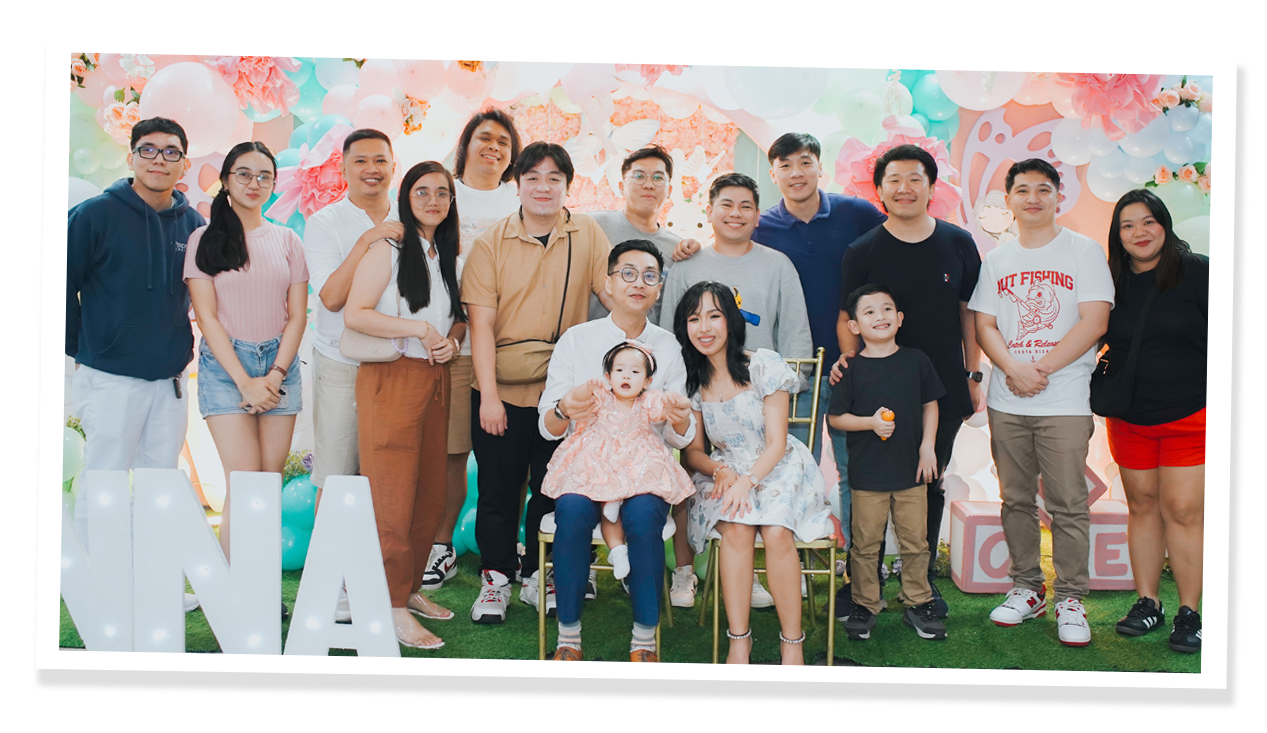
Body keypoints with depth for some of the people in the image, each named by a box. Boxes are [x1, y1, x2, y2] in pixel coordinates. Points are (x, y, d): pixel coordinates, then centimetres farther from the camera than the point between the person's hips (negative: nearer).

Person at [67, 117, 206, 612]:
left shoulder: (192, 224, 6)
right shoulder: (95, 215, -9)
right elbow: (61, 284, -4)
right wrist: (81, 347, -2)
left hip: (171, 380, 5)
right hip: (110, 379, -5)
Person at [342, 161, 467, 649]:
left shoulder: (447, 255, 15)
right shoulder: (387, 249, -5)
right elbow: (353, 313, -12)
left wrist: (451, 339, 2)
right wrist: (416, 327, -18)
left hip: (435, 381, 7)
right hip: (391, 381, -7)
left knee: (431, 497, 9)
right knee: (393, 499, -5)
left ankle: (411, 587, 23)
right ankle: (394, 607, 1)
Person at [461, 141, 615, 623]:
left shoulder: (587, 235, 2)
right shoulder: (491, 243, -3)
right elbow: (481, 322, -7)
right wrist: (488, 395, -12)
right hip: (501, 390, -1)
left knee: (552, 487, 10)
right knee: (498, 488, 5)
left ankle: (538, 576, 27)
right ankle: (495, 579, 21)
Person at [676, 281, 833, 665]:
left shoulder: (764, 366, -8)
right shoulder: (691, 380, 3)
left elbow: (776, 443, -9)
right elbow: (693, 452, 7)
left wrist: (747, 481, -26)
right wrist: (720, 469, -16)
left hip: (778, 468, -2)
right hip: (726, 473, 2)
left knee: (776, 532, -31)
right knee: (736, 529, -30)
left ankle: (792, 643, -21)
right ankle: (738, 640, -25)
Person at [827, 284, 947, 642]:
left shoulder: (916, 361, 2)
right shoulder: (852, 370, -4)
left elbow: (930, 405, 10)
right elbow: (834, 417, -1)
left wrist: (927, 446, 1)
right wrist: (871, 422, -14)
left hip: (911, 469, 2)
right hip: (867, 474, -2)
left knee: (915, 541, 9)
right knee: (866, 543, 6)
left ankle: (917, 604, 22)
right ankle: (864, 606, 19)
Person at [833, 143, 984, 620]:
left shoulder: (958, 244, 5)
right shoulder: (863, 252, -1)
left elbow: (970, 313, 10)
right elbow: (848, 318, 2)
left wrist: (973, 376, 8)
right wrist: (849, 357, -17)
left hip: (942, 390, 2)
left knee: (931, 485, 12)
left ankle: (923, 580, 26)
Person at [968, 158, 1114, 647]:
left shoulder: (1084, 252, 3)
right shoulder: (996, 259, 13)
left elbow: (1094, 322, -6)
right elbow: (984, 326, 8)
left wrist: (1041, 369, -13)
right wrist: (1014, 369, -11)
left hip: (1065, 400, -3)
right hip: (1006, 400, 4)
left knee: (1067, 505, -4)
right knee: (1016, 500, 8)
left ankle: (1070, 599, 5)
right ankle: (1027, 588, 20)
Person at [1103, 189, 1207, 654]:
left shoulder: (1196, 272, -5)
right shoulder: (1112, 282, 5)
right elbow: (1094, 338, 17)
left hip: (1191, 415, -4)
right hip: (1130, 418, 4)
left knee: (1183, 511, -5)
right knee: (1143, 507, 10)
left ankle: (1189, 614, 5)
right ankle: (1147, 603, 19)